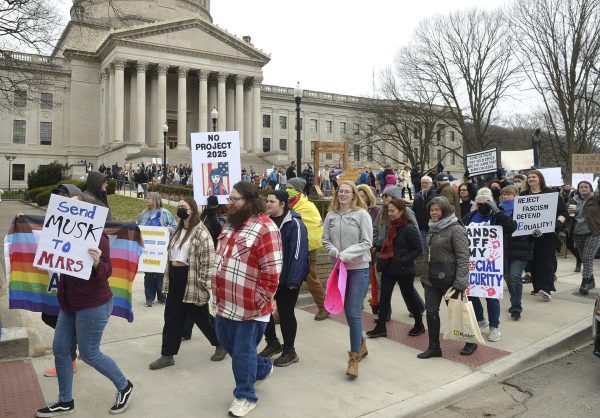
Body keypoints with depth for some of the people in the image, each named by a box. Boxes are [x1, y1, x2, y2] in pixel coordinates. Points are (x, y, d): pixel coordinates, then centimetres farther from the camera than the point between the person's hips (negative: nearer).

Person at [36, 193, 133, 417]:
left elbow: (106, 272, -22)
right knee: (60, 349, 12)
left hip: (93, 305, -9)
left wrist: (97, 263, -45)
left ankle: (124, 387, 23)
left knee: (89, 353, 1)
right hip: (70, 304, 9)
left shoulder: (98, 237, -19)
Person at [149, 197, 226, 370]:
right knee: (172, 317, 10)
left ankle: (221, 344, 29)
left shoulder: (201, 232, -17)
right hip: (175, 278, 8)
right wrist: (170, 275, 20)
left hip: (191, 281, -8)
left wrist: (206, 283, -21)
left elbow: (208, 261, -20)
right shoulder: (179, 230, 12)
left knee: (200, 316, 7)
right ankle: (167, 355, 20)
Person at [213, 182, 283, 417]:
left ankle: (245, 396, 28)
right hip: (225, 302, 9)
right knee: (227, 342, 23)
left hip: (249, 306, -9)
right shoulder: (230, 224, 10)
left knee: (243, 351, 5)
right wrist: (218, 291, 17)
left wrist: (260, 301, -17)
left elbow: (271, 271, -20)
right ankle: (263, 368, 45)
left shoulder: (265, 228, -18)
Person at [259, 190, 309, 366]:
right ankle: (273, 343, 33)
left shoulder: (294, 223, -15)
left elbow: (298, 252, -20)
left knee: (285, 312, 4)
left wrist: (293, 280, -22)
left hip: (286, 278, -7)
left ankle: (289, 351, 20)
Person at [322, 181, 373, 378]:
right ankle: (361, 345, 37)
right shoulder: (331, 215, 3)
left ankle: (354, 359, 0)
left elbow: (367, 242, -10)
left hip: (359, 268, -5)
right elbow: (326, 239, 6)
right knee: (347, 310, 16)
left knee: (354, 313, -9)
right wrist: (334, 252, -13)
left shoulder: (362, 214, -8)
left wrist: (346, 254, -19)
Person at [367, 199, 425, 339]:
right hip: (389, 268, 7)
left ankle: (419, 325, 30)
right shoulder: (391, 226, 6)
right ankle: (380, 327, 14)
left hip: (404, 270, -7)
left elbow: (419, 250, -16)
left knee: (409, 295, 9)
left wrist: (403, 260, -21)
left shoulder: (409, 228, -18)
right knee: (384, 296, 6)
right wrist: (383, 259, 6)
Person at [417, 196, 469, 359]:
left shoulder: (456, 229, -14)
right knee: (431, 311, 6)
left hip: (449, 278, -7)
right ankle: (434, 347, 17)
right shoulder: (433, 228, 10)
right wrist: (425, 275, 17)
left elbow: (463, 257, -18)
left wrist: (460, 282, -22)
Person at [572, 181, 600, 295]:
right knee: (584, 259, 13)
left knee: (587, 258, -13)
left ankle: (584, 284, -10)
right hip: (578, 234, 5)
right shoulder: (575, 201, 9)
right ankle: (591, 281, 28)